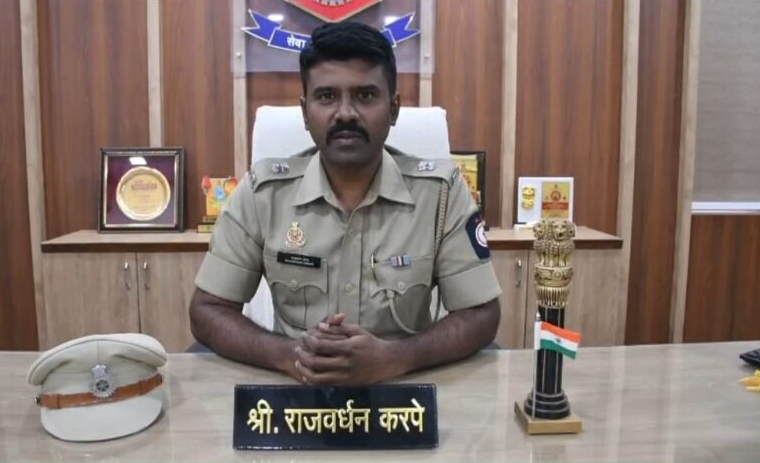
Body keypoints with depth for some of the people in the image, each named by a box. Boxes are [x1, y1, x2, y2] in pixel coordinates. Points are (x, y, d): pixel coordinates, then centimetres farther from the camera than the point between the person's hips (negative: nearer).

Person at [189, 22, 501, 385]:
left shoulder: (441, 190, -8)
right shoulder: (262, 191, -6)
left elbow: (480, 315, -6)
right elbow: (207, 311, -2)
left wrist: (391, 359, -23)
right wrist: (288, 355, -20)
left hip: (402, 389, -1)